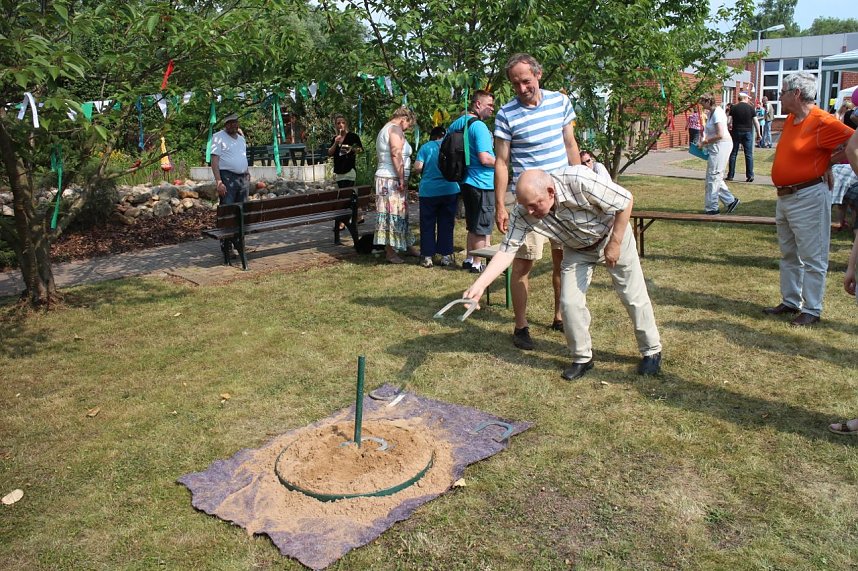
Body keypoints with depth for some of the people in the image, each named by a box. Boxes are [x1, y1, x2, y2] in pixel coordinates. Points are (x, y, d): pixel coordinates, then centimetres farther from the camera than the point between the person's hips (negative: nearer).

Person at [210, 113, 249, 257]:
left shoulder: (241, 138, 19)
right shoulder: (218, 137, -4)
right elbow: (214, 160, -11)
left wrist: (247, 175, 17)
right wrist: (218, 182, -20)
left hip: (243, 178, 7)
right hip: (227, 178, -7)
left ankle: (238, 242, 21)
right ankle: (226, 249, -6)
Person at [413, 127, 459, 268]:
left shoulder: (425, 147, 2)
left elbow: (417, 167, -8)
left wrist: (427, 170, 12)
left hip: (428, 191, -1)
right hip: (449, 190, 2)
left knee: (427, 225, 5)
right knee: (446, 224, 8)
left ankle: (427, 257, 5)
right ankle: (446, 256, 10)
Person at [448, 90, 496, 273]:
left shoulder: (456, 124, 10)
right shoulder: (479, 126, -17)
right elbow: (485, 158, -23)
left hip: (466, 181, 9)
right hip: (482, 182, -9)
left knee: (473, 224, 20)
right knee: (482, 226, 2)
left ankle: (469, 259, 27)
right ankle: (477, 263, 10)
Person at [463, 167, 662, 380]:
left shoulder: (579, 181, -39)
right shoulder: (522, 214, -28)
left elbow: (626, 200, -27)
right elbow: (507, 250, -25)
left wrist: (614, 244, -23)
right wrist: (479, 285, -35)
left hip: (613, 235, -3)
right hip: (577, 249, 3)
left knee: (634, 297, 4)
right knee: (570, 302, -8)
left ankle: (652, 352, 26)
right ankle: (582, 358, 13)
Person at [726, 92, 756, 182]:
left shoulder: (734, 108, -1)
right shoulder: (750, 108, 0)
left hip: (736, 132, 0)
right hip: (748, 132, 0)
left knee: (733, 154, 6)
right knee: (749, 154, 2)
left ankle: (730, 175, 7)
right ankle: (750, 176, -1)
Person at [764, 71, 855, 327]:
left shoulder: (822, 122, -17)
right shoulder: (791, 120, 8)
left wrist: (829, 163, -7)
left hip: (809, 198, -9)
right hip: (784, 197, 9)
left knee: (812, 258, 0)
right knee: (788, 255, 17)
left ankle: (812, 310, 8)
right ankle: (790, 302, 29)